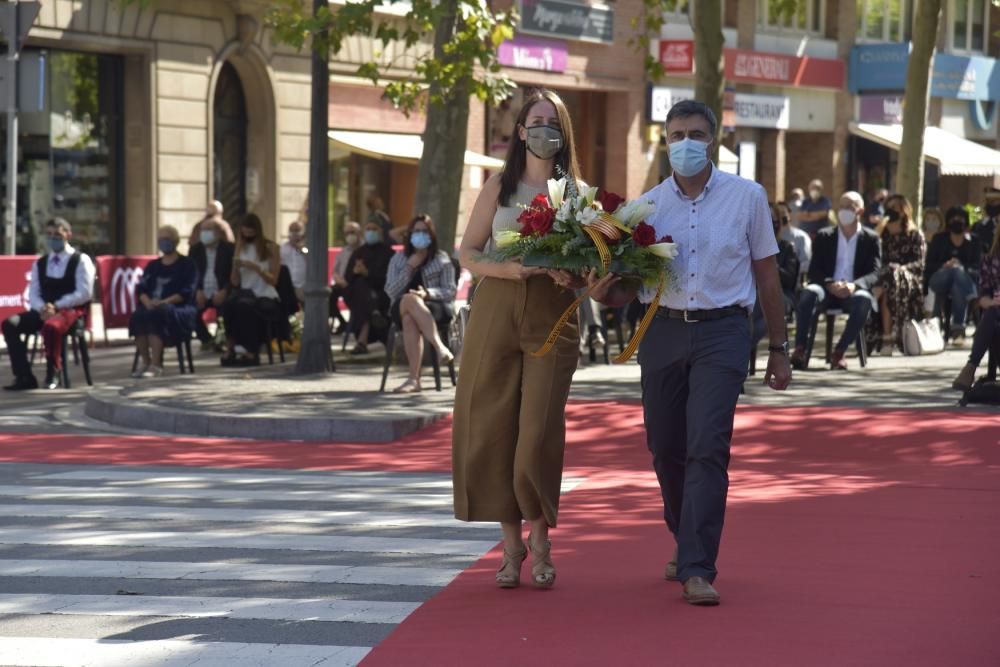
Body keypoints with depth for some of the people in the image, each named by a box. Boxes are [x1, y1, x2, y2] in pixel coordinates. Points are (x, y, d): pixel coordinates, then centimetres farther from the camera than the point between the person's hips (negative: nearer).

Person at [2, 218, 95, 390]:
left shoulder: (81, 260, 0)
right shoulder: (40, 263, 17)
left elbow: (84, 293, -9)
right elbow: (33, 293, 12)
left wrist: (56, 306, -16)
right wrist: (42, 308, -12)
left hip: (72, 310, -6)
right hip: (44, 311, 6)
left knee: (51, 326, -40)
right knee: (10, 324, -18)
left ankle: (52, 375, -22)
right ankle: (24, 376, -18)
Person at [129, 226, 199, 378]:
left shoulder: (187, 264, 9)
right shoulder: (153, 266, 25)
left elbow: (187, 292, -5)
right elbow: (141, 289, 12)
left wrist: (163, 302, -19)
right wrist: (147, 302, -13)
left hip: (180, 308, -4)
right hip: (152, 306, 4)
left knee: (156, 314, -38)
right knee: (138, 316, -31)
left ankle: (155, 365, -41)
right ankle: (145, 361, -25)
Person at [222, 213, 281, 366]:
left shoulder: (270, 248, 3)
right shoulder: (241, 248, 15)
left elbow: (273, 280, -1)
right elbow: (235, 283, 13)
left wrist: (256, 268, -15)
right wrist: (235, 267, -7)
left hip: (266, 297, -3)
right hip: (246, 295, 3)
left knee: (246, 306, -37)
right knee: (230, 303, -34)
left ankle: (251, 351, -28)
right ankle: (230, 348, -33)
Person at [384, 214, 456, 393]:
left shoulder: (441, 259, 14)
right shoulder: (398, 259, 20)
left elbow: (450, 291, 5)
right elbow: (390, 291, 8)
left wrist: (427, 293, -15)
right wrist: (409, 267, -2)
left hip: (435, 308, -2)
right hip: (401, 309, 2)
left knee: (410, 318, -38)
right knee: (409, 299, -39)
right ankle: (439, 346, -48)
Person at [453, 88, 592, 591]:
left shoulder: (576, 192, 9)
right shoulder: (499, 186, 8)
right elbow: (467, 253, 5)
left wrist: (572, 275, -14)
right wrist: (509, 269, -13)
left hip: (552, 318, -1)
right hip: (496, 311, 1)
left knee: (539, 434, -9)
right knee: (491, 431, 0)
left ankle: (540, 540, 11)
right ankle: (512, 544, 12)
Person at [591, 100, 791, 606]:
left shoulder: (747, 198, 4)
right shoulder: (647, 205, 7)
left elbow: (767, 278, 9)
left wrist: (778, 349, 10)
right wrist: (605, 284, -14)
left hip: (722, 332, -3)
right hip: (663, 332, 3)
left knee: (707, 448, -14)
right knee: (665, 449, 8)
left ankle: (697, 569, -14)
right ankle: (687, 546, 29)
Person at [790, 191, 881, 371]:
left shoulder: (870, 239, 10)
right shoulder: (824, 237, 13)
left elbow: (875, 273, -1)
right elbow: (814, 271, 5)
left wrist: (855, 285, -23)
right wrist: (830, 284, -18)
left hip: (854, 291, -1)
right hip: (827, 291, 1)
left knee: (864, 300, -37)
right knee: (809, 293, -34)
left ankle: (839, 352, -30)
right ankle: (800, 350, -38)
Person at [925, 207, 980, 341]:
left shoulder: (973, 242, 15)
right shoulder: (939, 240, 14)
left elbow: (977, 267, 4)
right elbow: (929, 266, 6)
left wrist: (963, 267, -15)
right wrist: (945, 266, -14)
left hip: (965, 280, 0)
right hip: (938, 281, 0)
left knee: (958, 271, -37)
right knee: (954, 270, -34)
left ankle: (958, 327, -41)